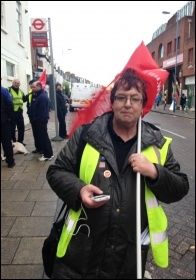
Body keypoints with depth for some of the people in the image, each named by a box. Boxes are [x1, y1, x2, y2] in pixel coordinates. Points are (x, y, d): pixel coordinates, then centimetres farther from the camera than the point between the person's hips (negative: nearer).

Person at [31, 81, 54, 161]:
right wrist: (36, 119, 18)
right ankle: (47, 152, 24)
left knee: (44, 137, -5)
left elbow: (42, 110, -24)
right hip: (41, 120, 11)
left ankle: (48, 155, 2)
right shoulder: (40, 95, 15)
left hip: (41, 120, -11)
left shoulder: (42, 96, -19)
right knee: (42, 136, 15)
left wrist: (39, 120, -22)